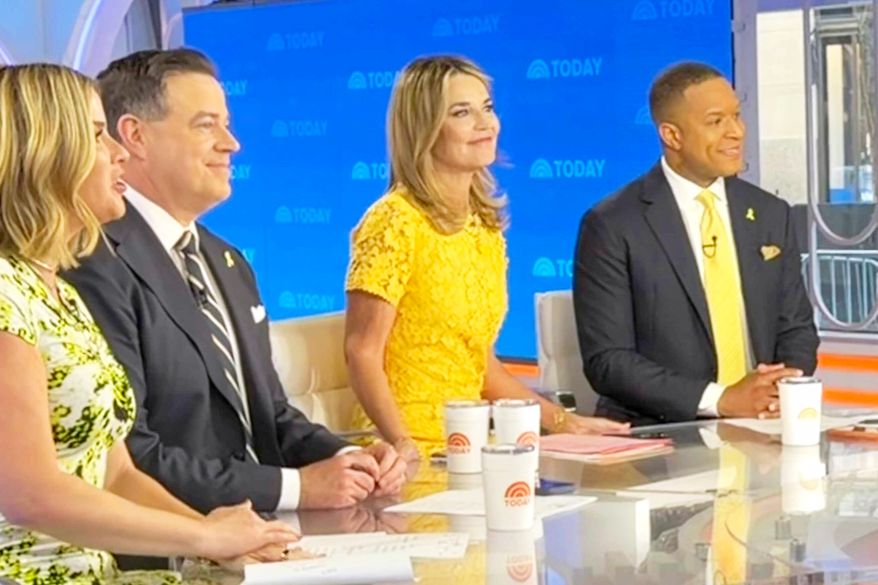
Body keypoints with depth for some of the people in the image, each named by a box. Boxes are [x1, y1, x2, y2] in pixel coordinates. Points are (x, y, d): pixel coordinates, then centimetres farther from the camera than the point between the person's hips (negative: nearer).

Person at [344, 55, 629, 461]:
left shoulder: (487, 226, 13)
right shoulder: (396, 222, -9)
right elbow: (362, 352, -13)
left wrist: (561, 421, 10)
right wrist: (403, 444, -26)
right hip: (411, 454, -7)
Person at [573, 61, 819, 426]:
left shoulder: (771, 215, 11)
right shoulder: (612, 227, -5)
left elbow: (797, 329, 15)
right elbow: (606, 361, -8)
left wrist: (784, 389, -7)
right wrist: (720, 399, -16)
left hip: (761, 429, 3)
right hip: (659, 437, -3)